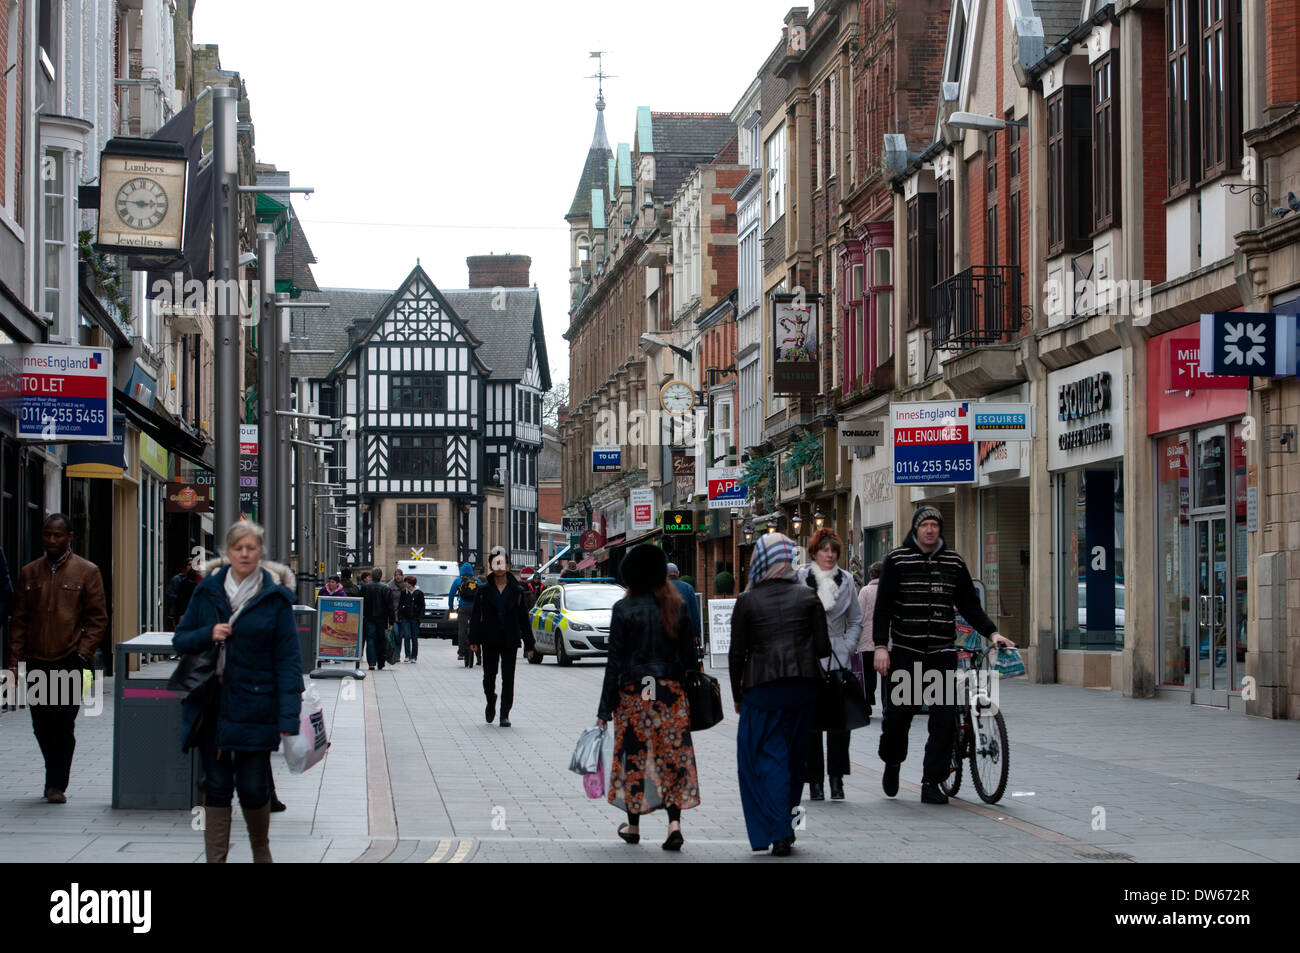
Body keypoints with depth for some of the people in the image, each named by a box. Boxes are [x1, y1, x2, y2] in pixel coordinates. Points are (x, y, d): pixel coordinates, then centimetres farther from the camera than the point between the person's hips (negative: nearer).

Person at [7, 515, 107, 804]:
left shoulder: (87, 572, 2)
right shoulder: (29, 573, 11)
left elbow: (97, 618, 1)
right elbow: (19, 619, 11)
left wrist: (83, 653, -9)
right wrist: (14, 661, 4)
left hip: (69, 661, -3)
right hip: (37, 661, 3)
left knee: (63, 726, -5)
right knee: (41, 726, 7)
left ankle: (57, 784, 4)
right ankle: (55, 777, 25)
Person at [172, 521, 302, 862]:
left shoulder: (275, 597, -2)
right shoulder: (207, 591, 6)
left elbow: (288, 660, -5)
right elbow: (180, 639, 12)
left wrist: (288, 717, -13)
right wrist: (207, 635, -11)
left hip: (254, 709, -2)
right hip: (211, 706, 2)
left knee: (253, 788, 3)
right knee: (216, 787, 4)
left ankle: (261, 852, 27)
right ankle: (215, 859, 9)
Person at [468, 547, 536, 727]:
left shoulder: (516, 590, 3)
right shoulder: (484, 590, 3)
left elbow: (523, 619, 6)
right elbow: (476, 616, 0)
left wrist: (529, 645, 3)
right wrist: (474, 640, -10)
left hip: (510, 640, 0)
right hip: (490, 640, 0)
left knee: (508, 678, -3)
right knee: (489, 676, 6)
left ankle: (505, 714, 2)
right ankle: (491, 702, 33)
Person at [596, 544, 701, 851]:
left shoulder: (624, 609, -7)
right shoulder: (676, 606, 2)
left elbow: (615, 661, -7)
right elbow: (688, 655, 3)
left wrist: (605, 709, -4)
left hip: (633, 692, -2)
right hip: (671, 692, 2)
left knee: (634, 756, 9)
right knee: (673, 756, 5)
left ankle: (633, 826, 19)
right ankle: (674, 822, -9)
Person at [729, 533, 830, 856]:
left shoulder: (746, 602, -2)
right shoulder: (808, 597, 3)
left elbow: (737, 655, -1)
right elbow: (823, 647, 0)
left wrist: (737, 696, 9)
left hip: (761, 686, -3)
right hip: (803, 685, 3)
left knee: (768, 757, 1)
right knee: (794, 756, 15)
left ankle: (778, 833, -10)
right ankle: (785, 825, 24)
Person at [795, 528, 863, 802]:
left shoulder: (846, 581, 10)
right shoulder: (800, 579, 2)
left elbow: (856, 621, 16)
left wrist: (848, 647, 2)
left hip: (838, 659, 2)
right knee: (811, 722, 0)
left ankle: (836, 779, -1)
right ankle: (815, 781, 5)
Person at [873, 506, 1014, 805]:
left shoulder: (954, 562, 11)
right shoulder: (897, 559, 2)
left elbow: (970, 605, 15)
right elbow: (883, 606, -1)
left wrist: (991, 633, 1)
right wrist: (881, 646, -9)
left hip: (942, 653, 2)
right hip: (905, 651, -2)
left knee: (945, 718, -5)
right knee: (899, 712, -1)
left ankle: (931, 783, 0)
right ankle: (892, 763, 28)